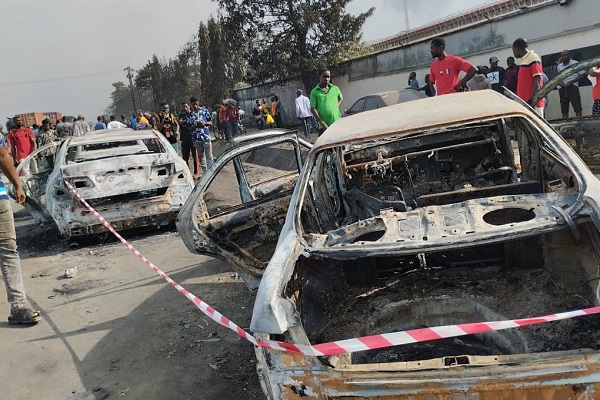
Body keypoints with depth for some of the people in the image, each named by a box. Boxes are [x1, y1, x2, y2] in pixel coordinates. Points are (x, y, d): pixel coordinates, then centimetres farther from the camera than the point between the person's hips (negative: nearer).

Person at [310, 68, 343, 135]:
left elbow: (341, 98, 28)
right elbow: (313, 109, -4)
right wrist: (322, 123, -12)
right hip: (324, 126, -3)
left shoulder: (335, 89, 9)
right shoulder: (314, 92, 0)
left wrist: (336, 107, 7)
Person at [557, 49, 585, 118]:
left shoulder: (576, 63, 2)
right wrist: (559, 82, -1)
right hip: (562, 89, 5)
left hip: (572, 87, -4)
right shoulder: (559, 66, 16)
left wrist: (572, 81, -13)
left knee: (577, 109, -8)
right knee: (564, 110, 4)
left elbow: (583, 74, -1)